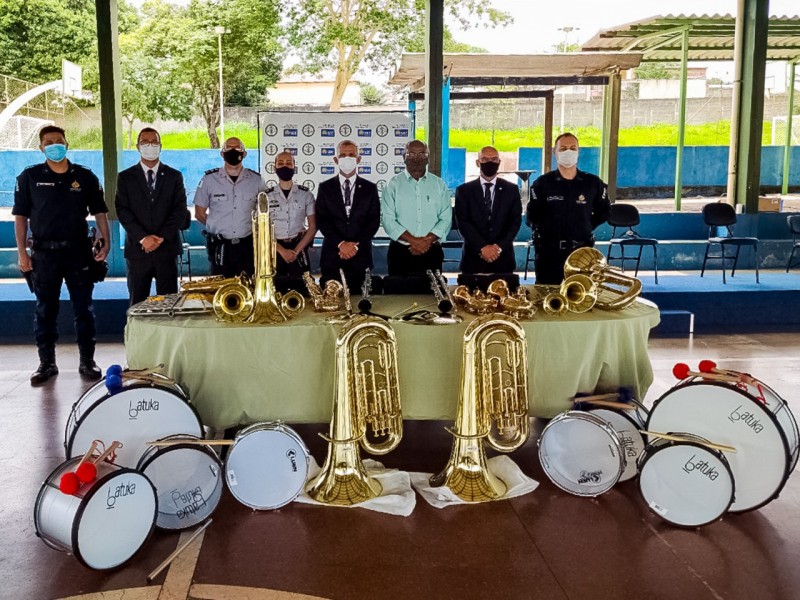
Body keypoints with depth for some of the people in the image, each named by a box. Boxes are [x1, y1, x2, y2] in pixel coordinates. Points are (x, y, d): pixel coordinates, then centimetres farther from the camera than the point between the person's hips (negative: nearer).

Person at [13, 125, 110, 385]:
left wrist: (106, 242, -4)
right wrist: (22, 252, -3)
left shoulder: (85, 176, 5)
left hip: (79, 251, 0)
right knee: (45, 310, 6)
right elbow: (20, 215, 4)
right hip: (44, 253, 0)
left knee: (84, 309, 4)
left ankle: (87, 361, 14)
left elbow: (99, 211, 8)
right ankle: (47, 363, 17)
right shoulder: (29, 177, 4)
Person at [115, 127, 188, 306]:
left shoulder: (174, 176, 9)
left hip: (167, 248, 0)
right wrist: (143, 238, -13)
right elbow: (122, 211, -1)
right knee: (138, 303, 3)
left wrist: (161, 237, -10)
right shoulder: (125, 177, 8)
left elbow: (180, 210, 1)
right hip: (137, 249, 0)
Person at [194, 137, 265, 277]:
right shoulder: (209, 179, 0)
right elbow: (199, 213, 7)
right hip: (220, 247, -1)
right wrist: (218, 227, 7)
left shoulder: (256, 180, 2)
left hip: (247, 246, 1)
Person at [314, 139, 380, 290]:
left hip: (360, 254, 0)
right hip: (331, 254, 0)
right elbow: (322, 220, 0)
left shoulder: (370, 188, 7)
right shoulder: (325, 187, 6)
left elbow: (374, 221, 1)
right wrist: (340, 244, -13)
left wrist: (356, 245, -10)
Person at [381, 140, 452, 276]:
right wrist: (412, 240, -15)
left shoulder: (439, 184, 8)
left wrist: (427, 240, -12)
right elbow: (387, 219, -6)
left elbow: (446, 219, 2)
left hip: (431, 253, 1)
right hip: (400, 253, -1)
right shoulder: (394, 184, 3)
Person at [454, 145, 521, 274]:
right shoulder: (464, 190, 5)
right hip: (474, 259, -1)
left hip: (503, 259, 1)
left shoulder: (511, 189, 8)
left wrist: (499, 247, -11)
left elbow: (515, 221, 2)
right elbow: (463, 222, -3)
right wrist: (482, 247, -14)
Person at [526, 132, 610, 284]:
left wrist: (587, 226, 7)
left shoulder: (593, 183, 2)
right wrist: (543, 231, 6)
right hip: (549, 252, -1)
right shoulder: (542, 183, -1)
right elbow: (532, 215, 8)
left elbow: (603, 211, 16)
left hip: (582, 251, 1)